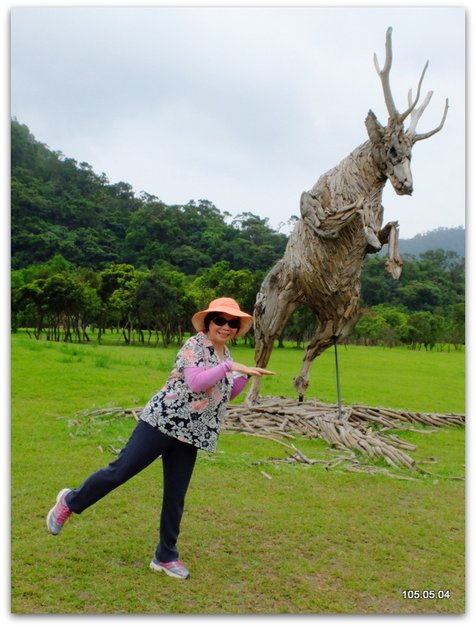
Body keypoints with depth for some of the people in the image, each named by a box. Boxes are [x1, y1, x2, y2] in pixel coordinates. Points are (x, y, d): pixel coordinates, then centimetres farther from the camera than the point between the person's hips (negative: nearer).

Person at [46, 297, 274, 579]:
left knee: (176, 497, 10)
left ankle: (166, 557, 25)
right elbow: (196, 382, -25)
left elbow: (226, 394, 22)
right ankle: (71, 501, 23)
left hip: (189, 436, 7)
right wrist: (230, 366, -26)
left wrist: (246, 376, 8)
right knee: (121, 471, -1)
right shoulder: (195, 345, -10)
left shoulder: (226, 354, 13)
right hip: (162, 423, -7)